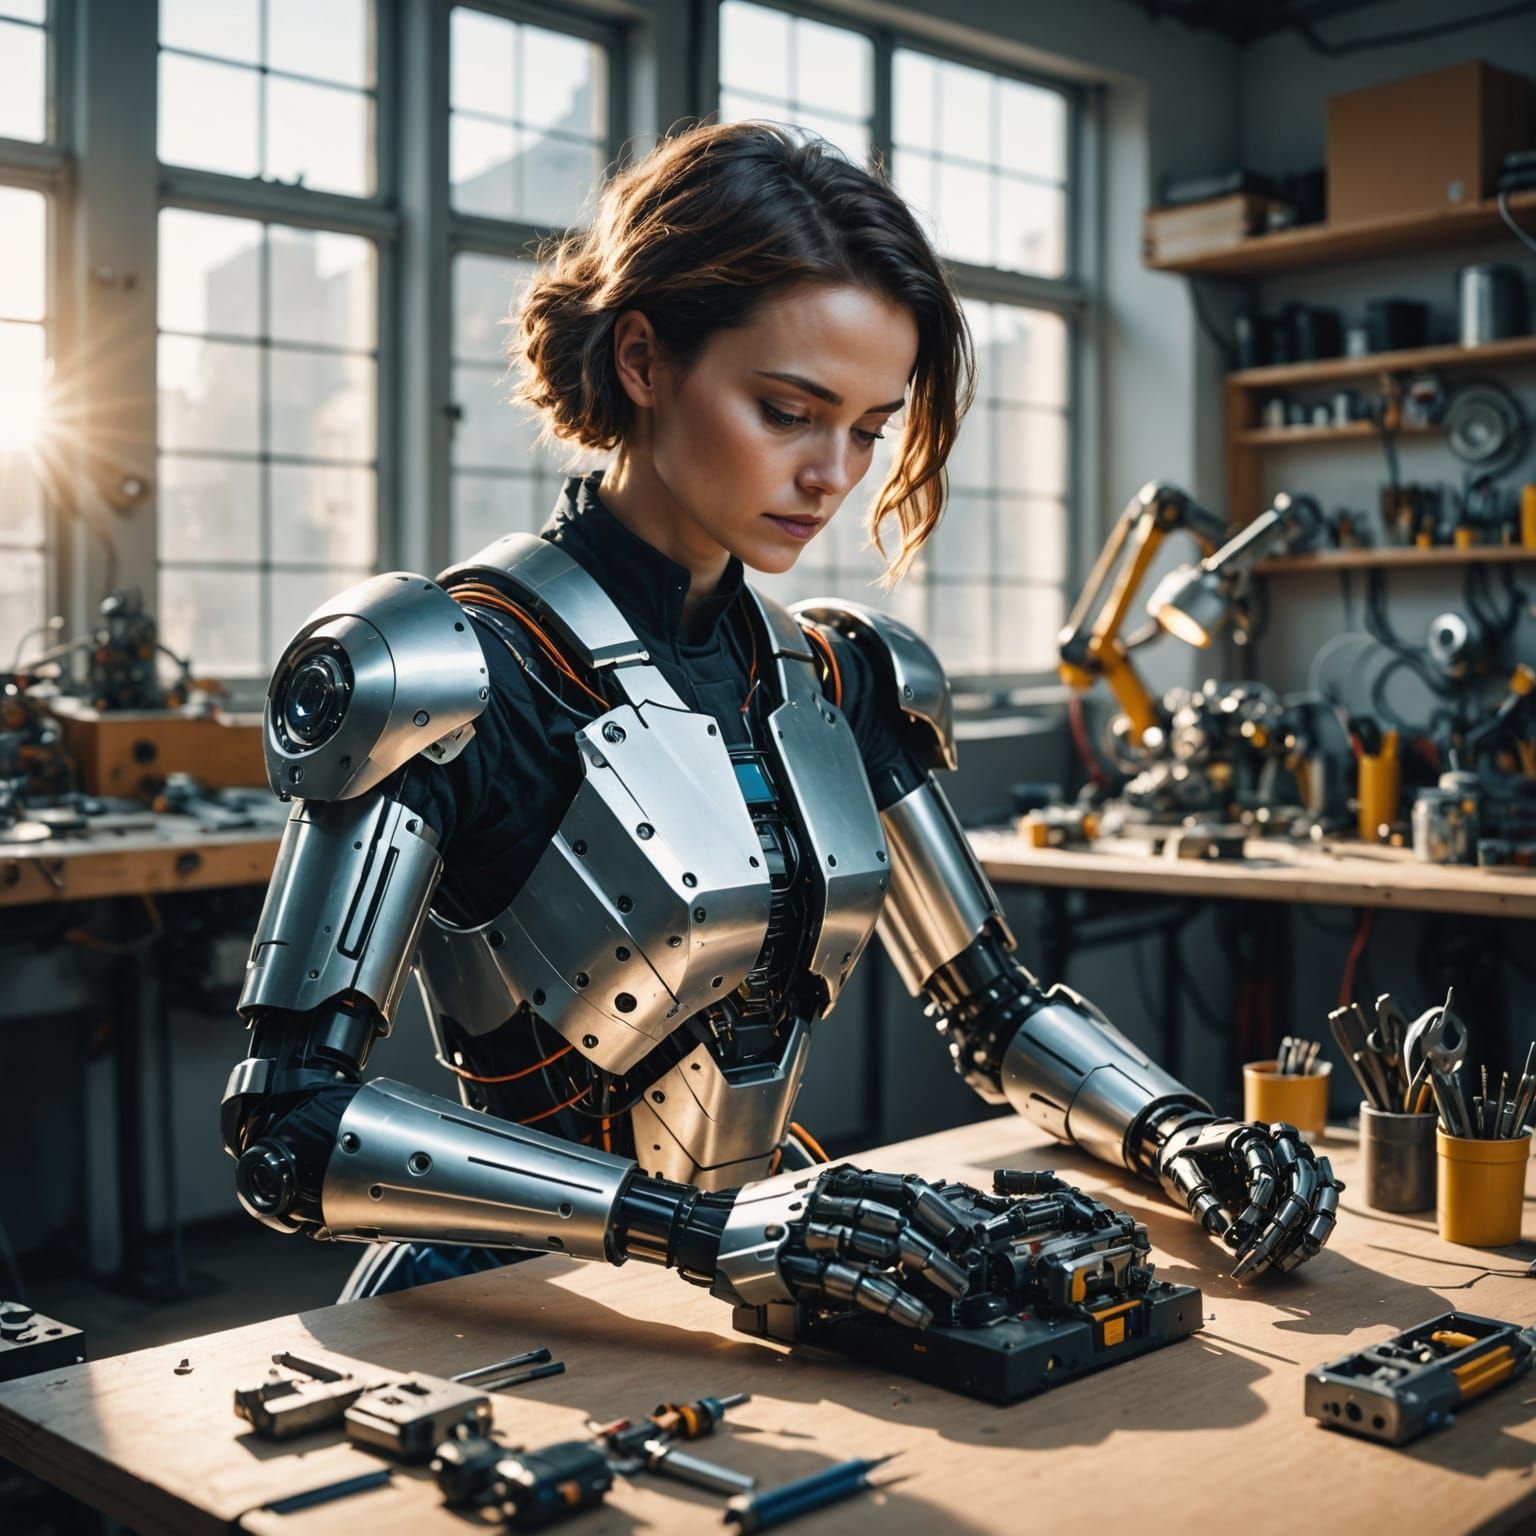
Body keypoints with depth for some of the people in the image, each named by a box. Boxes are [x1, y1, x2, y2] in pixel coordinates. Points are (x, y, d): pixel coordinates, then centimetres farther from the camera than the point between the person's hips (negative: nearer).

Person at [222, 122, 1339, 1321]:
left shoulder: (840, 680, 7)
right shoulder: (451, 674, -13)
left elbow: (995, 1009, 14)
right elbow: (288, 1126, -19)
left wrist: (1185, 1137, -6)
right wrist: (700, 1229, -27)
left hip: (778, 1294, 7)